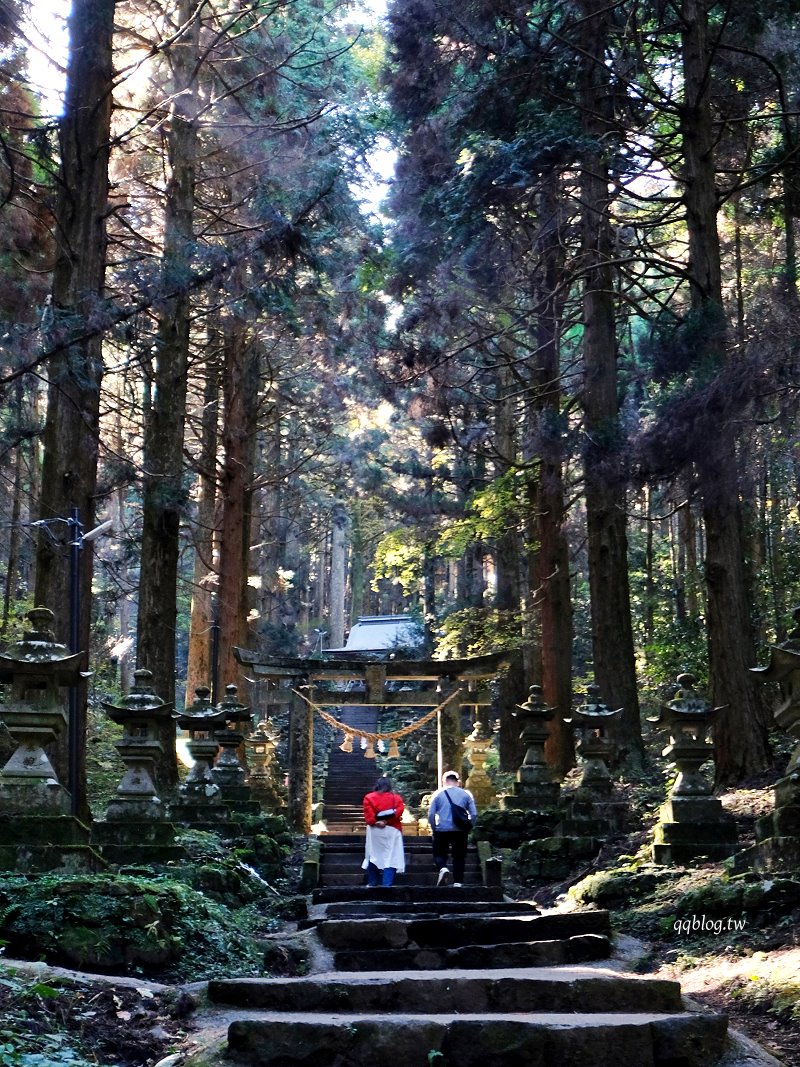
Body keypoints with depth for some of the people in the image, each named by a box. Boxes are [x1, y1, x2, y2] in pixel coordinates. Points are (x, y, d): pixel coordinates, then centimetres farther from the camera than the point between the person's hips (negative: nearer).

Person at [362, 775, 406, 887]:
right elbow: (399, 811, -10)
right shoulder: (396, 798, 3)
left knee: (374, 856, 13)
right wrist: (387, 821, -13)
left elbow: (368, 815, -10)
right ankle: (387, 884, -8)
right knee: (390, 857, 0)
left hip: (375, 831, 1)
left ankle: (372, 883, 16)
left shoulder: (369, 798, 2)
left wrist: (375, 822, -11)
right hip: (392, 831, -1)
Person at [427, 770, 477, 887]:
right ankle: (458, 882, 4)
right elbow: (474, 814, 2)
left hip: (442, 830, -1)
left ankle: (443, 868, -16)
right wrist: (468, 828, 11)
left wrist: (434, 829, 8)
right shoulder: (466, 794, 8)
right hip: (460, 831, 1)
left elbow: (431, 814, -2)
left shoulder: (438, 794, 4)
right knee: (459, 857, 11)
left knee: (439, 854, 12)